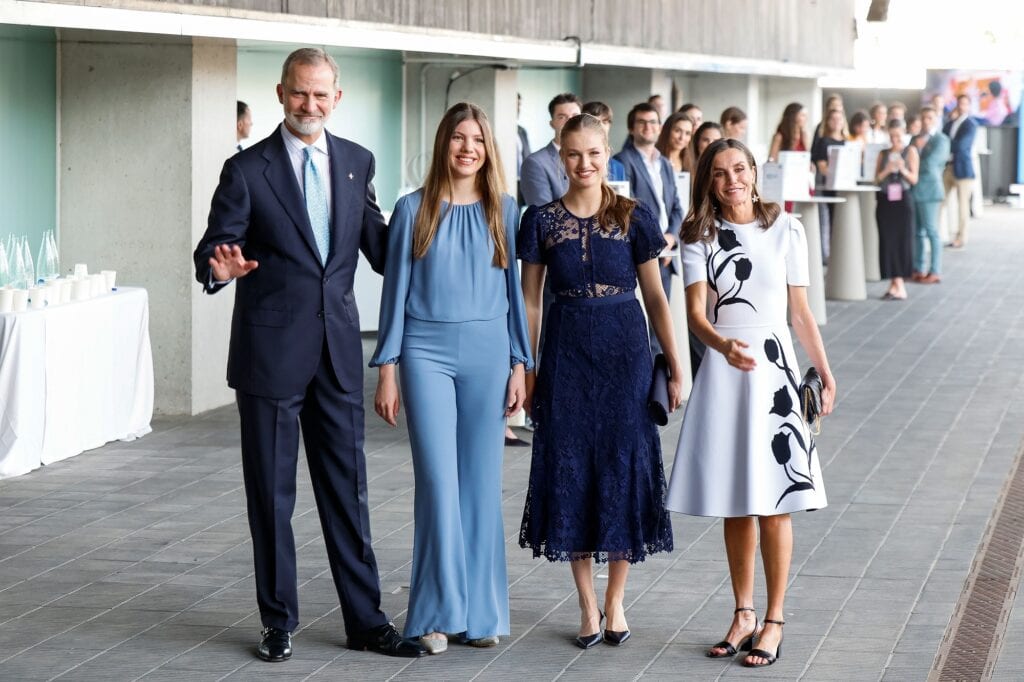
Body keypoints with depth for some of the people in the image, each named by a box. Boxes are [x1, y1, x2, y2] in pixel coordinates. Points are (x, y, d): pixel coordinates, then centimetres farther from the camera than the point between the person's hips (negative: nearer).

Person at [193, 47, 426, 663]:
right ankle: (279, 623, 16)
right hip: (271, 351, -3)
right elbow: (213, 249, -8)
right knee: (272, 492, 5)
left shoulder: (357, 162, 7)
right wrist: (220, 267, -30)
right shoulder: (247, 170, -5)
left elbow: (380, 248, 11)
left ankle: (366, 619, 15)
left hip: (337, 348, 3)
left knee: (348, 489, 8)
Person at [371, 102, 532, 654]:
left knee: (481, 484, 4)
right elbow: (395, 290, 4)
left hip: (487, 352, 2)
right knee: (438, 480, -7)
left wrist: (519, 365, 5)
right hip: (427, 351, -2)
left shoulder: (503, 211, 7)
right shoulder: (414, 210, 2)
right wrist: (386, 369, 1)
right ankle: (436, 613, 0)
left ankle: (481, 611, 12)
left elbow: (514, 289, 10)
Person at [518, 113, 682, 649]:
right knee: (571, 472, 2)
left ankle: (615, 601, 14)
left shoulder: (634, 218, 0)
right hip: (567, 354, 1)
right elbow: (530, 301, 6)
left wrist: (675, 367, 1)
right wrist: (525, 370, 2)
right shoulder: (541, 221, 2)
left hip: (624, 353, -1)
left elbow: (655, 297, 3)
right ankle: (587, 604, 13)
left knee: (624, 469, 1)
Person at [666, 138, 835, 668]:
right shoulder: (700, 236, 1)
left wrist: (824, 372, 5)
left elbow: (800, 311, 6)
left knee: (772, 503, -3)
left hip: (773, 370, -1)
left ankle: (773, 621, 5)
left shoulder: (786, 230, 0)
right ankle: (743, 614, 20)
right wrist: (723, 344, -29)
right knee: (734, 504, 8)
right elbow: (696, 310, -10)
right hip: (721, 371, 1)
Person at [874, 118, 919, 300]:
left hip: (902, 199, -3)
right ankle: (896, 284, 3)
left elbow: (914, 179, -2)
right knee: (888, 241, -2)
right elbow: (877, 179, 6)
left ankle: (897, 283, -2)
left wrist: (903, 170, -20)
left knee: (902, 240, -5)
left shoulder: (910, 151, 5)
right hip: (885, 200, 3)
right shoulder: (883, 154, 13)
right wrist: (887, 170, -12)